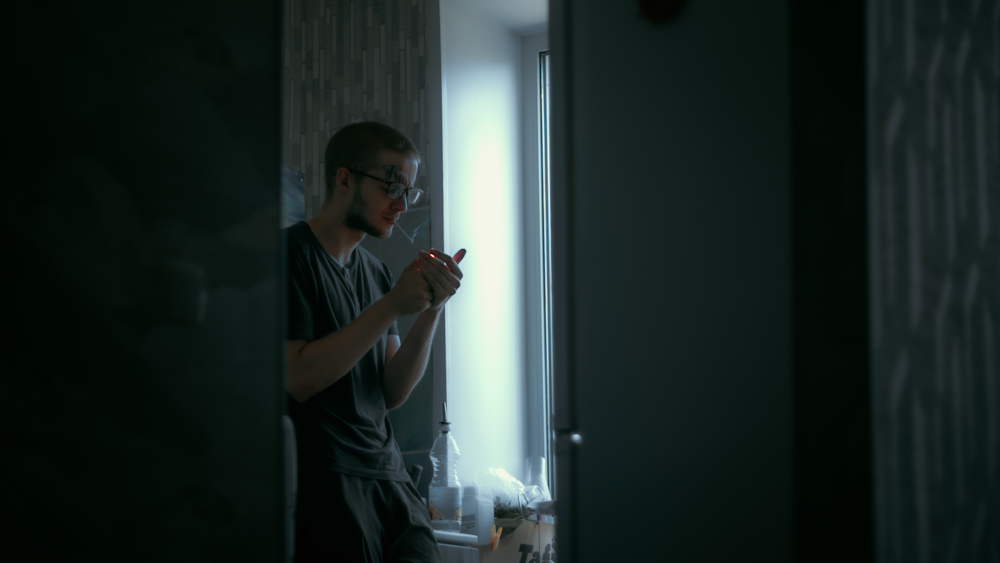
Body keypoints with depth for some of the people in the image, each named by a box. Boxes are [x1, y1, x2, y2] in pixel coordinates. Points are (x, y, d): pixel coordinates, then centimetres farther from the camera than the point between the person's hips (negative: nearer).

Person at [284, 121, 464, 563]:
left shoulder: (376, 272, 16)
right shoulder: (291, 253, -4)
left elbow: (392, 393, 9)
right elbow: (298, 378, -16)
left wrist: (432, 310, -4)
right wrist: (392, 306, -15)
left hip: (388, 476, 6)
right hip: (323, 478, -6)